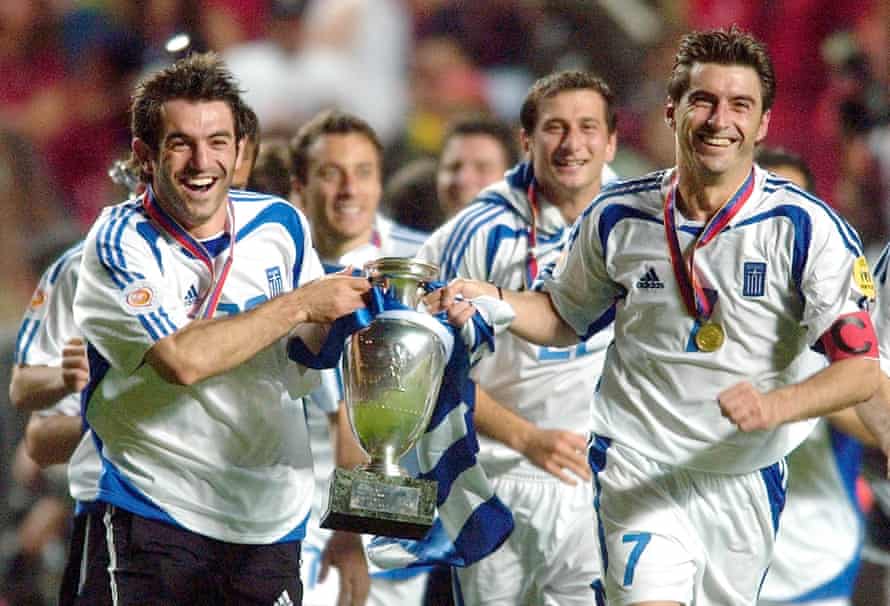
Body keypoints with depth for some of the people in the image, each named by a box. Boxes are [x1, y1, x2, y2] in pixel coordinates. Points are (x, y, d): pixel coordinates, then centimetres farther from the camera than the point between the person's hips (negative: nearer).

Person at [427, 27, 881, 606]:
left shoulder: (806, 227, -10)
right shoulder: (618, 215, -1)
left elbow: (862, 370, -14)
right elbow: (564, 317, 17)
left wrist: (774, 406, -32)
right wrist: (490, 299, -3)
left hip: (745, 474, 1)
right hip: (638, 465, 0)